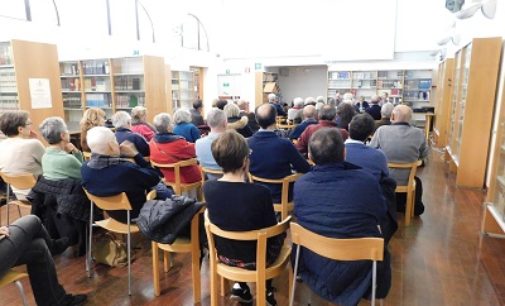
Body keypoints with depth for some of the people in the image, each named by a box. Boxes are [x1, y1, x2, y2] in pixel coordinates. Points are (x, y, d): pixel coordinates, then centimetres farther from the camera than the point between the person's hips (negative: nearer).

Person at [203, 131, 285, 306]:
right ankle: (266, 290, 35)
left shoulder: (208, 188, -15)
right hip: (255, 259, -3)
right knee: (279, 233, 26)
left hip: (224, 254, 4)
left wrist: (242, 178, -5)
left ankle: (241, 287, 34)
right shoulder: (260, 192, -29)